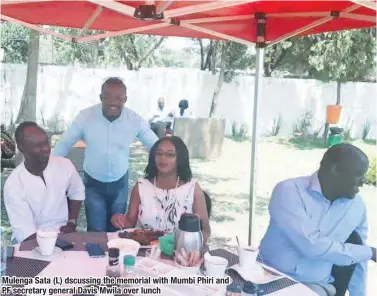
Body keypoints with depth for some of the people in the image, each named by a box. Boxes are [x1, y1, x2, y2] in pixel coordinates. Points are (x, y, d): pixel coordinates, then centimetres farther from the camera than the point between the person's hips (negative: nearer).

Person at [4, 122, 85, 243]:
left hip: (63, 233, 2)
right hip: (32, 240, -2)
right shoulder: (13, 184, -17)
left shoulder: (65, 165, -8)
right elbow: (25, 233, -17)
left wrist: (71, 223, 1)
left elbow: (76, 193, 12)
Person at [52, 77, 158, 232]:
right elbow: (64, 144, -7)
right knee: (96, 232, 0)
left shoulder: (135, 120, -16)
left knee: (116, 229, 16)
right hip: (93, 182, -1)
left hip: (120, 183, 2)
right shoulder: (85, 116, -18)